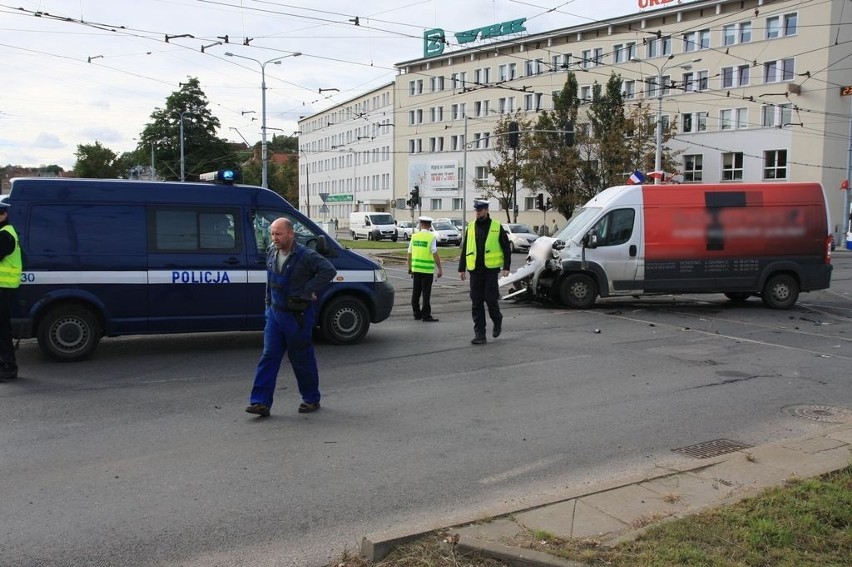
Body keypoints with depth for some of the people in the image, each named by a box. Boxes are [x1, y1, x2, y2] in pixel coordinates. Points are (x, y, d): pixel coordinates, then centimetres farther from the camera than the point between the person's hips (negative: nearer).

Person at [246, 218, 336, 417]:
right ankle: (261, 402, 1)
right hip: (275, 313, 6)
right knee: (268, 357, 0)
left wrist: (309, 290, -19)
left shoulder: (306, 256, -16)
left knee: (302, 360, 6)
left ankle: (311, 399, 23)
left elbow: (329, 270, -20)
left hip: (298, 316, -6)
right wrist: (268, 304, 16)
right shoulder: (271, 254, 7)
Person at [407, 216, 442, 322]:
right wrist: (440, 268, -9)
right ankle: (426, 315, 0)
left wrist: (409, 267, 21)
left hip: (416, 268, 5)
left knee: (416, 292, 12)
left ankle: (417, 314, 19)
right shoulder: (431, 237, -9)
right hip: (427, 269, -5)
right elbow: (435, 254, -14)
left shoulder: (414, 236, 5)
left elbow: (409, 253, 10)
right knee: (426, 293, -1)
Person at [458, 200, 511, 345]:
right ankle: (479, 334, 6)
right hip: (475, 271, 3)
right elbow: (464, 249, 14)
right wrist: (461, 269, 9)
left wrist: (506, 267, -6)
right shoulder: (470, 227, 11)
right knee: (476, 304, 2)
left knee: (491, 299, -6)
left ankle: (497, 321, 25)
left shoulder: (497, 227, 2)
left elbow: (506, 248, 3)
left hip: (491, 269, -3)